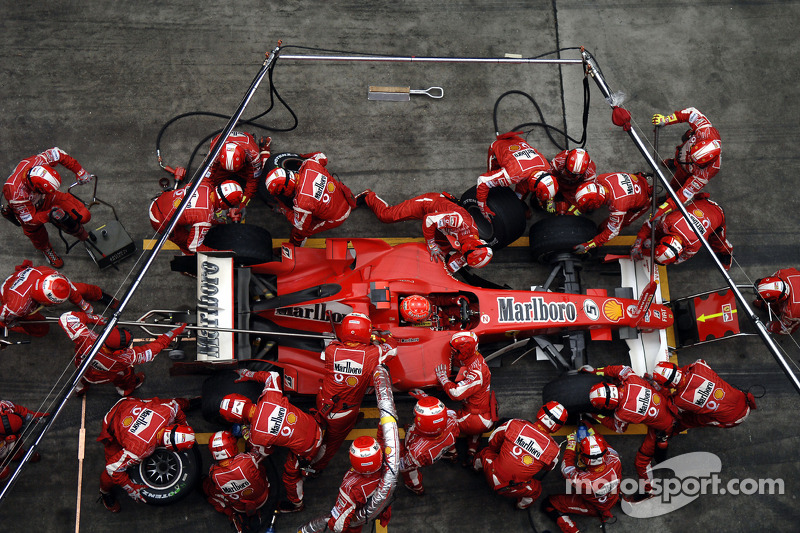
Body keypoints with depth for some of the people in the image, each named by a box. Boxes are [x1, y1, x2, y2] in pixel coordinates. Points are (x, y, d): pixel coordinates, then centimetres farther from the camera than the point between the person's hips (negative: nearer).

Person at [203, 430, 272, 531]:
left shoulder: (213, 473, -26)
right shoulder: (247, 460, -33)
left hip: (239, 508, 0)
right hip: (262, 499, 0)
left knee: (206, 486, 14)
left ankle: (232, 515, 9)